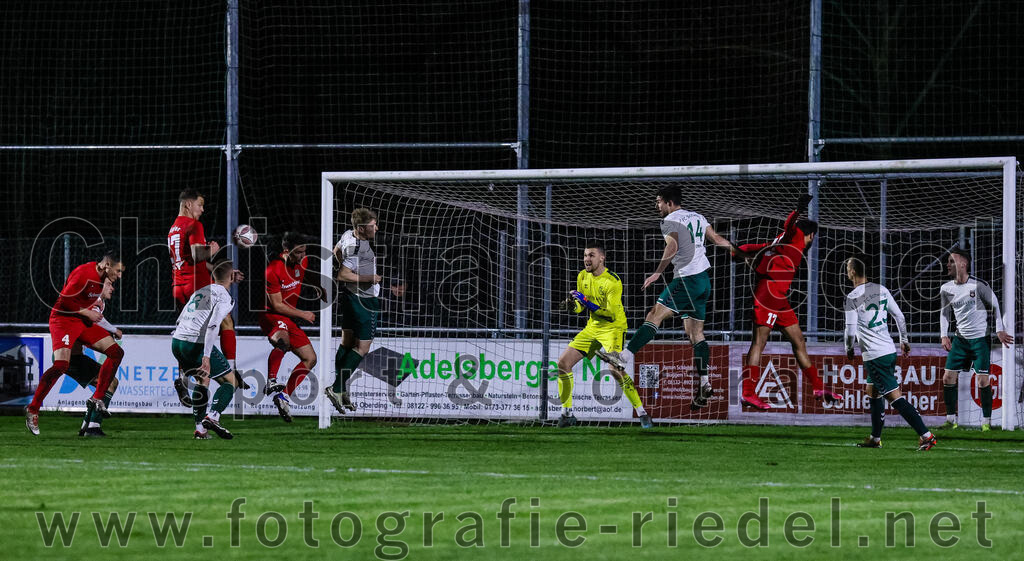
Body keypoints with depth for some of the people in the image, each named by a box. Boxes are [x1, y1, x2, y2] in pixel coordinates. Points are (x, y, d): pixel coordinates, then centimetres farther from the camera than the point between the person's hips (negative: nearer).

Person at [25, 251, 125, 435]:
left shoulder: (102, 276, 7)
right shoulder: (84, 273, -22)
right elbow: (65, 301, -21)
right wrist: (87, 313, -14)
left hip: (83, 322, 9)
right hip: (63, 318, -9)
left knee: (116, 352, 0)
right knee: (61, 364, -24)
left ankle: (97, 400, 2)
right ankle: (32, 409, -15)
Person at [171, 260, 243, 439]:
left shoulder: (199, 292, 22)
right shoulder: (225, 298, -2)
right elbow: (212, 326, -17)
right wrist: (206, 356, -23)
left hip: (176, 343, 8)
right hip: (197, 344, -8)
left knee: (203, 380, 26)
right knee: (231, 381, 3)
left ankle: (200, 428, 19)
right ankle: (212, 417, -18)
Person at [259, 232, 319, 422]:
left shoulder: (302, 263, 2)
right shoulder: (273, 270, -21)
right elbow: (276, 305, -18)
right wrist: (302, 314, -12)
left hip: (289, 318, 8)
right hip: (270, 315, -8)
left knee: (310, 359, 4)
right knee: (282, 339, -42)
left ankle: (284, 396, 7)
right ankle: (271, 383, -37)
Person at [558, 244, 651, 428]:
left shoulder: (613, 282, -18)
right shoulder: (583, 277, 4)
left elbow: (612, 315, -24)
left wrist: (588, 303, -32)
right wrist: (573, 306, -9)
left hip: (613, 328, -7)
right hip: (592, 328, 7)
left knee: (616, 370, -27)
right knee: (563, 362, -2)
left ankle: (642, 414, -17)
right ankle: (567, 414, 9)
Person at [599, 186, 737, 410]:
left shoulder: (670, 221, -6)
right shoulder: (698, 217, 18)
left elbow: (672, 246, -23)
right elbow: (716, 238, 29)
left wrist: (658, 272, -30)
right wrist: (734, 247, 47)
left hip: (687, 280, -8)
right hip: (704, 280, 8)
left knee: (655, 316, -16)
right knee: (695, 334, 10)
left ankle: (625, 359, -27)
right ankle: (704, 385, 5)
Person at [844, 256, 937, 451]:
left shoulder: (853, 297, -13)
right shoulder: (881, 290, 8)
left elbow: (850, 331, -14)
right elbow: (899, 316, 12)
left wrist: (849, 349, 6)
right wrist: (904, 340, 24)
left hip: (874, 356, -8)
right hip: (890, 350, 8)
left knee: (895, 397, -10)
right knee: (873, 392, 23)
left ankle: (926, 435, -18)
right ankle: (875, 438, 29)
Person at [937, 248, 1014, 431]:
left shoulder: (979, 285, -10)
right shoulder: (946, 289, 4)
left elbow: (996, 306, 0)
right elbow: (944, 313, 17)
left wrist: (1000, 330, -6)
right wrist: (944, 335, 5)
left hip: (980, 338, -5)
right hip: (960, 339, 5)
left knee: (983, 379, -8)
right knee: (948, 377, -1)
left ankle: (987, 421, 1)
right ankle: (951, 420, 9)